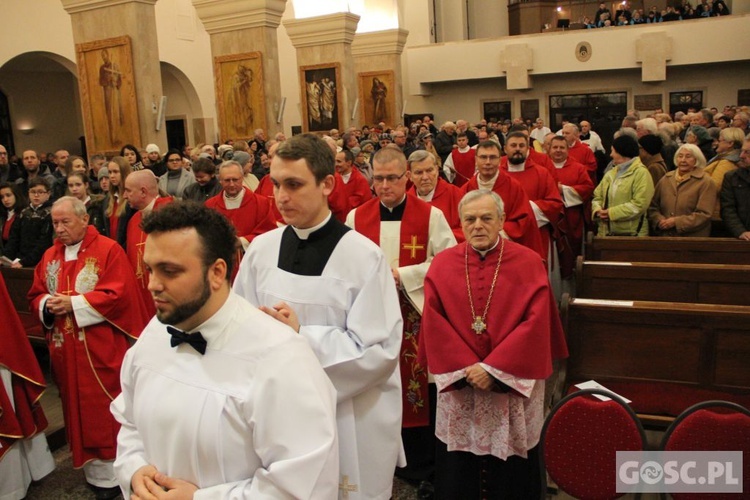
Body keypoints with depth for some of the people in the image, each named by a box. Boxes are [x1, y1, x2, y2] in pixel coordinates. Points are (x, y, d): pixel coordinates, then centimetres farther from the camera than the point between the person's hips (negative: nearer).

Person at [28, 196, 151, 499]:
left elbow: (118, 295, -16)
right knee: (77, 408, 13)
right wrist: (47, 304, -9)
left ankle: (110, 473, 15)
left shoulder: (108, 250, -8)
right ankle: (92, 470, 27)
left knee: (105, 409, 2)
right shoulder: (50, 256, 11)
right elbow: (35, 295, 14)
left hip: (100, 349, -6)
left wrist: (73, 303, -18)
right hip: (64, 350, 6)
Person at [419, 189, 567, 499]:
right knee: (457, 471, 12)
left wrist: (494, 369, -17)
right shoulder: (442, 264, 1)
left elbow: (536, 324, -12)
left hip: (513, 386, -1)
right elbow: (434, 323, -5)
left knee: (511, 471, 11)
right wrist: (466, 368, -14)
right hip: (457, 386, 2)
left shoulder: (529, 264, -5)